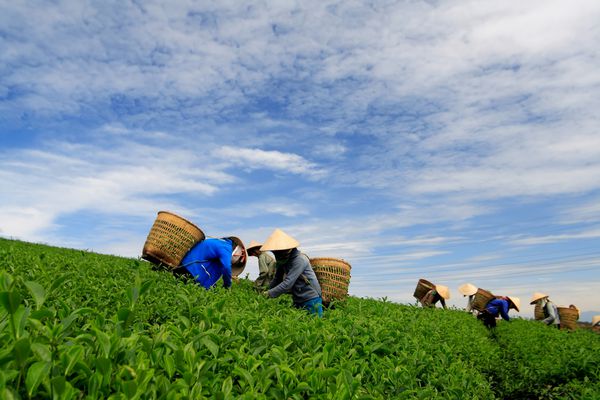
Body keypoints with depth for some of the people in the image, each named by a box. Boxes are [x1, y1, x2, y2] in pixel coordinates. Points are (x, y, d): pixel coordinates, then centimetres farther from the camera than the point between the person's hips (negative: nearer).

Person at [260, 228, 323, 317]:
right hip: (298, 301, 8)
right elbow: (277, 280, 10)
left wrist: (269, 294, -23)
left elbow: (287, 284, -27)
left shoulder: (299, 260, -22)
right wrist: (267, 291, -1)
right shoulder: (283, 260, 4)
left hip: (311, 300, -7)